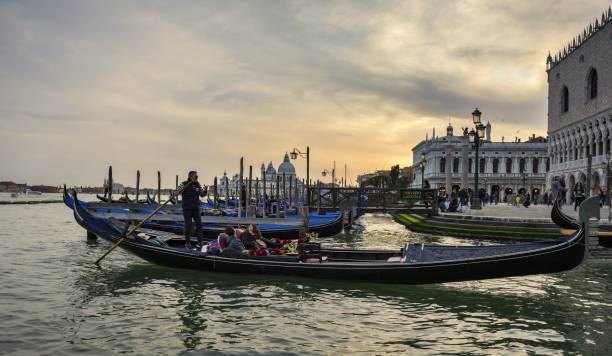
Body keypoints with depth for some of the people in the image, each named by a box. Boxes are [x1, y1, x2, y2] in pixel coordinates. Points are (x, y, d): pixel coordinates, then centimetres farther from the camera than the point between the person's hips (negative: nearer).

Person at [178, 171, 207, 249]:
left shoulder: (197, 184, 5)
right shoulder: (184, 184, -9)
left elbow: (202, 194, 9)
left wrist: (204, 190, -12)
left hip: (196, 207, 4)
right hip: (187, 208, -4)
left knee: (199, 225, 2)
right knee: (188, 226, 1)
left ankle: (200, 242, 9)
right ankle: (187, 243, 13)